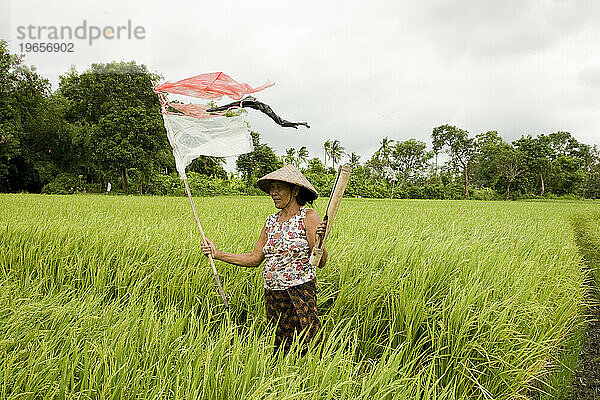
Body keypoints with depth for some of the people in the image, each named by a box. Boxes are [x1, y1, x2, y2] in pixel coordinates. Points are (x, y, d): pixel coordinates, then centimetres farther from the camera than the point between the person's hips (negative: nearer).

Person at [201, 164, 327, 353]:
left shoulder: (308, 216, -6)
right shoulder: (271, 221, 11)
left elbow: (321, 262, -11)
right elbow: (254, 259, 12)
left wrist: (320, 240, -32)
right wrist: (217, 254, 11)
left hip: (300, 289, -5)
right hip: (273, 292, 6)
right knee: (281, 347, 10)